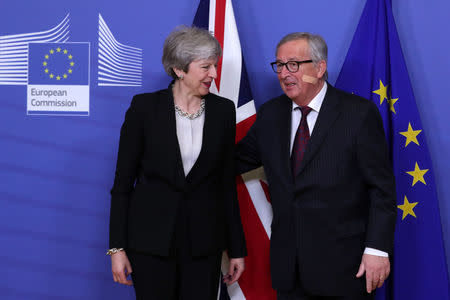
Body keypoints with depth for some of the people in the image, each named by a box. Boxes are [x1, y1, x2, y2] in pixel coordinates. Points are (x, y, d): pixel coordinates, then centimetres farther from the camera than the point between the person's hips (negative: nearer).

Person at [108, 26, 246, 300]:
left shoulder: (223, 110, 3)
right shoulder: (145, 107, -5)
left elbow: (227, 182, 8)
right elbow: (123, 180, -2)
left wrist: (237, 249, 7)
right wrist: (117, 247, -6)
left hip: (203, 241, 2)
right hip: (151, 238, -2)